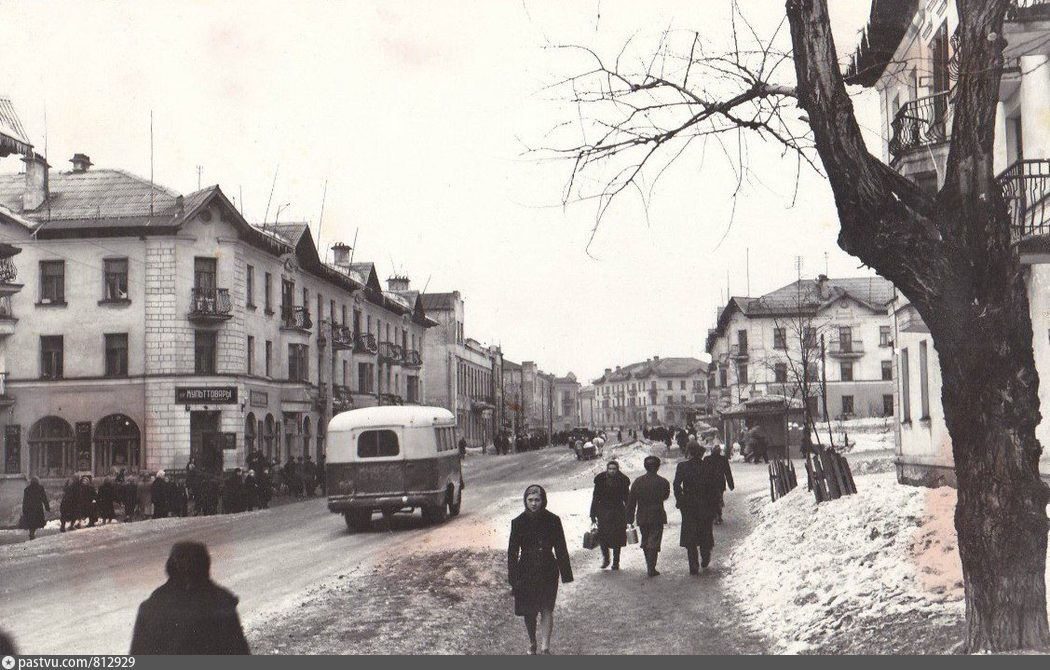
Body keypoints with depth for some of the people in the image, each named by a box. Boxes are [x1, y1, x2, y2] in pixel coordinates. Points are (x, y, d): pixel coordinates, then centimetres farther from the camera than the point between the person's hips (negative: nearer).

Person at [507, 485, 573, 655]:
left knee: (547, 610, -7)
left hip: (548, 572, 0)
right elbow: (512, 551, -3)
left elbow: (561, 549, 1)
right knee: (529, 611, 11)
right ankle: (532, 644, 28)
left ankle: (545, 647, -12)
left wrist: (565, 574, 2)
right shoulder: (518, 522, -6)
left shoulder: (553, 520, -5)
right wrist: (513, 577, -6)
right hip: (527, 572, 1)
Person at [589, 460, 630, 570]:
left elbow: (627, 498, 4)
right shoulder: (600, 480, -4)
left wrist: (628, 515, 2)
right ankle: (605, 559, 13)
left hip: (618, 511, 0)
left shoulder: (623, 480, -4)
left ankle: (616, 562, 16)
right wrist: (593, 515, 0)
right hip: (603, 511, 0)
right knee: (602, 536, -8)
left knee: (617, 537, 3)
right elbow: (595, 498, 2)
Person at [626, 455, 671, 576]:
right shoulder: (663, 482, -9)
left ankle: (649, 566, 27)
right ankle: (651, 569, -3)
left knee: (645, 541, 18)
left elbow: (631, 501, 0)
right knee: (654, 543, 1)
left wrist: (630, 518, 5)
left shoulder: (638, 482, -2)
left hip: (642, 517, 3)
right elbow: (666, 496, 8)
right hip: (657, 517, -3)